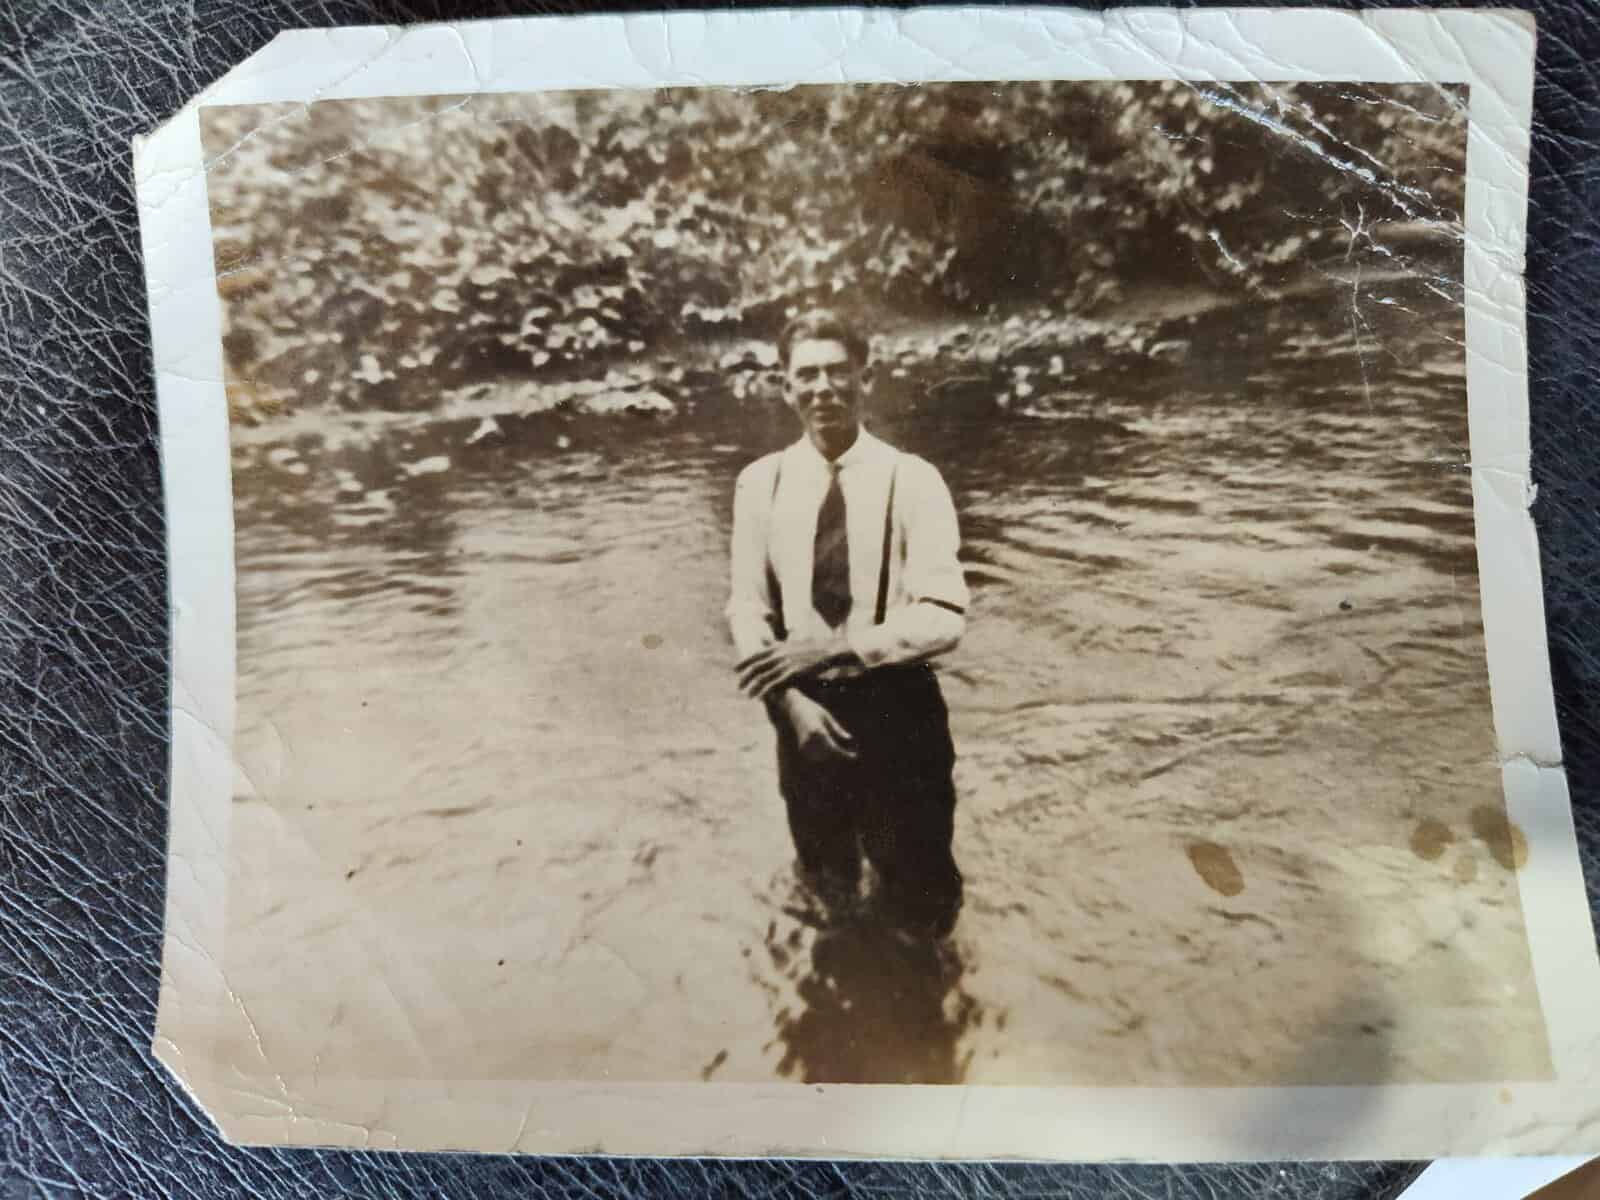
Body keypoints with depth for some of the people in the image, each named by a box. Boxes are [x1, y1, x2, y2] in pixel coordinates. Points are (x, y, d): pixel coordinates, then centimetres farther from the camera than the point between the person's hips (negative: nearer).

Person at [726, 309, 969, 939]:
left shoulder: (910, 479, -12)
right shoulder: (761, 482, -4)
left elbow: (944, 616, -16)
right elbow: (747, 609, -4)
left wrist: (831, 649, -22)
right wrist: (790, 698, -18)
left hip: (898, 705, -2)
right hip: (805, 708, 2)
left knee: (922, 909, 10)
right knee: (829, 889, 22)